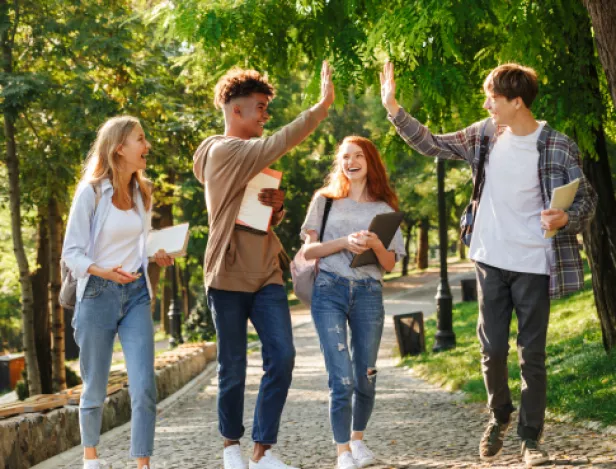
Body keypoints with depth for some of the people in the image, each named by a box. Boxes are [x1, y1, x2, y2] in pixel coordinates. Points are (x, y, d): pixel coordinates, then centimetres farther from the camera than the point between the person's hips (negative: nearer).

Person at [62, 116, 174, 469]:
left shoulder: (143, 192, 9)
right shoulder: (91, 192, -8)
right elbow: (72, 252, -9)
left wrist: (158, 256, 0)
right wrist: (105, 271, -27)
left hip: (137, 295, 4)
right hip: (98, 295, -4)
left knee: (144, 388, -10)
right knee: (96, 389, 8)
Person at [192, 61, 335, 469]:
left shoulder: (253, 157, 16)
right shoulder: (224, 151, -10)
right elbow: (281, 142, -22)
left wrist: (275, 206, 10)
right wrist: (323, 105, -22)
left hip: (266, 274, 7)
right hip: (229, 276, -7)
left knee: (282, 356, -8)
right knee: (234, 367, 3)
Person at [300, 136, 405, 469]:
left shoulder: (384, 208, 11)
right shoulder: (325, 200, 9)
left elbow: (390, 264, 8)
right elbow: (308, 250, 3)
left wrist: (376, 245, -13)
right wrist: (344, 243, -13)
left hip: (368, 293, 2)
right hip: (329, 291, -2)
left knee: (365, 376, 5)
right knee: (342, 377, -11)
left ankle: (358, 439, 27)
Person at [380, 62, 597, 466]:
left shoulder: (559, 146, -10)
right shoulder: (484, 136, 2)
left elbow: (587, 200, -5)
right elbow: (430, 144, 10)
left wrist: (566, 219, -27)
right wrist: (392, 106, 2)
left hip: (534, 265, -3)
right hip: (491, 261, 3)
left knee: (533, 354, 2)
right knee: (492, 349, 6)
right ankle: (499, 416, 31)